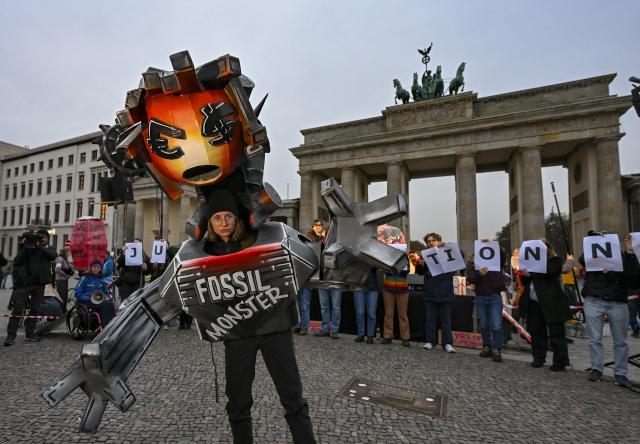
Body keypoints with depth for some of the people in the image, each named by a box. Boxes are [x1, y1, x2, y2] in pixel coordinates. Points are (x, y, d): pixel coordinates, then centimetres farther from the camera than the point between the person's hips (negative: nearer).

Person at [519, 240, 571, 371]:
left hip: (551, 303, -5)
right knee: (536, 331, 10)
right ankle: (538, 358, 20)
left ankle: (560, 362, 9)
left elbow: (548, 273, -19)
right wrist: (525, 274, -7)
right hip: (534, 303, 6)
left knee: (555, 333, 0)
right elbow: (525, 281, 14)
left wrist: (531, 273, -16)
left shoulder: (555, 260, 0)